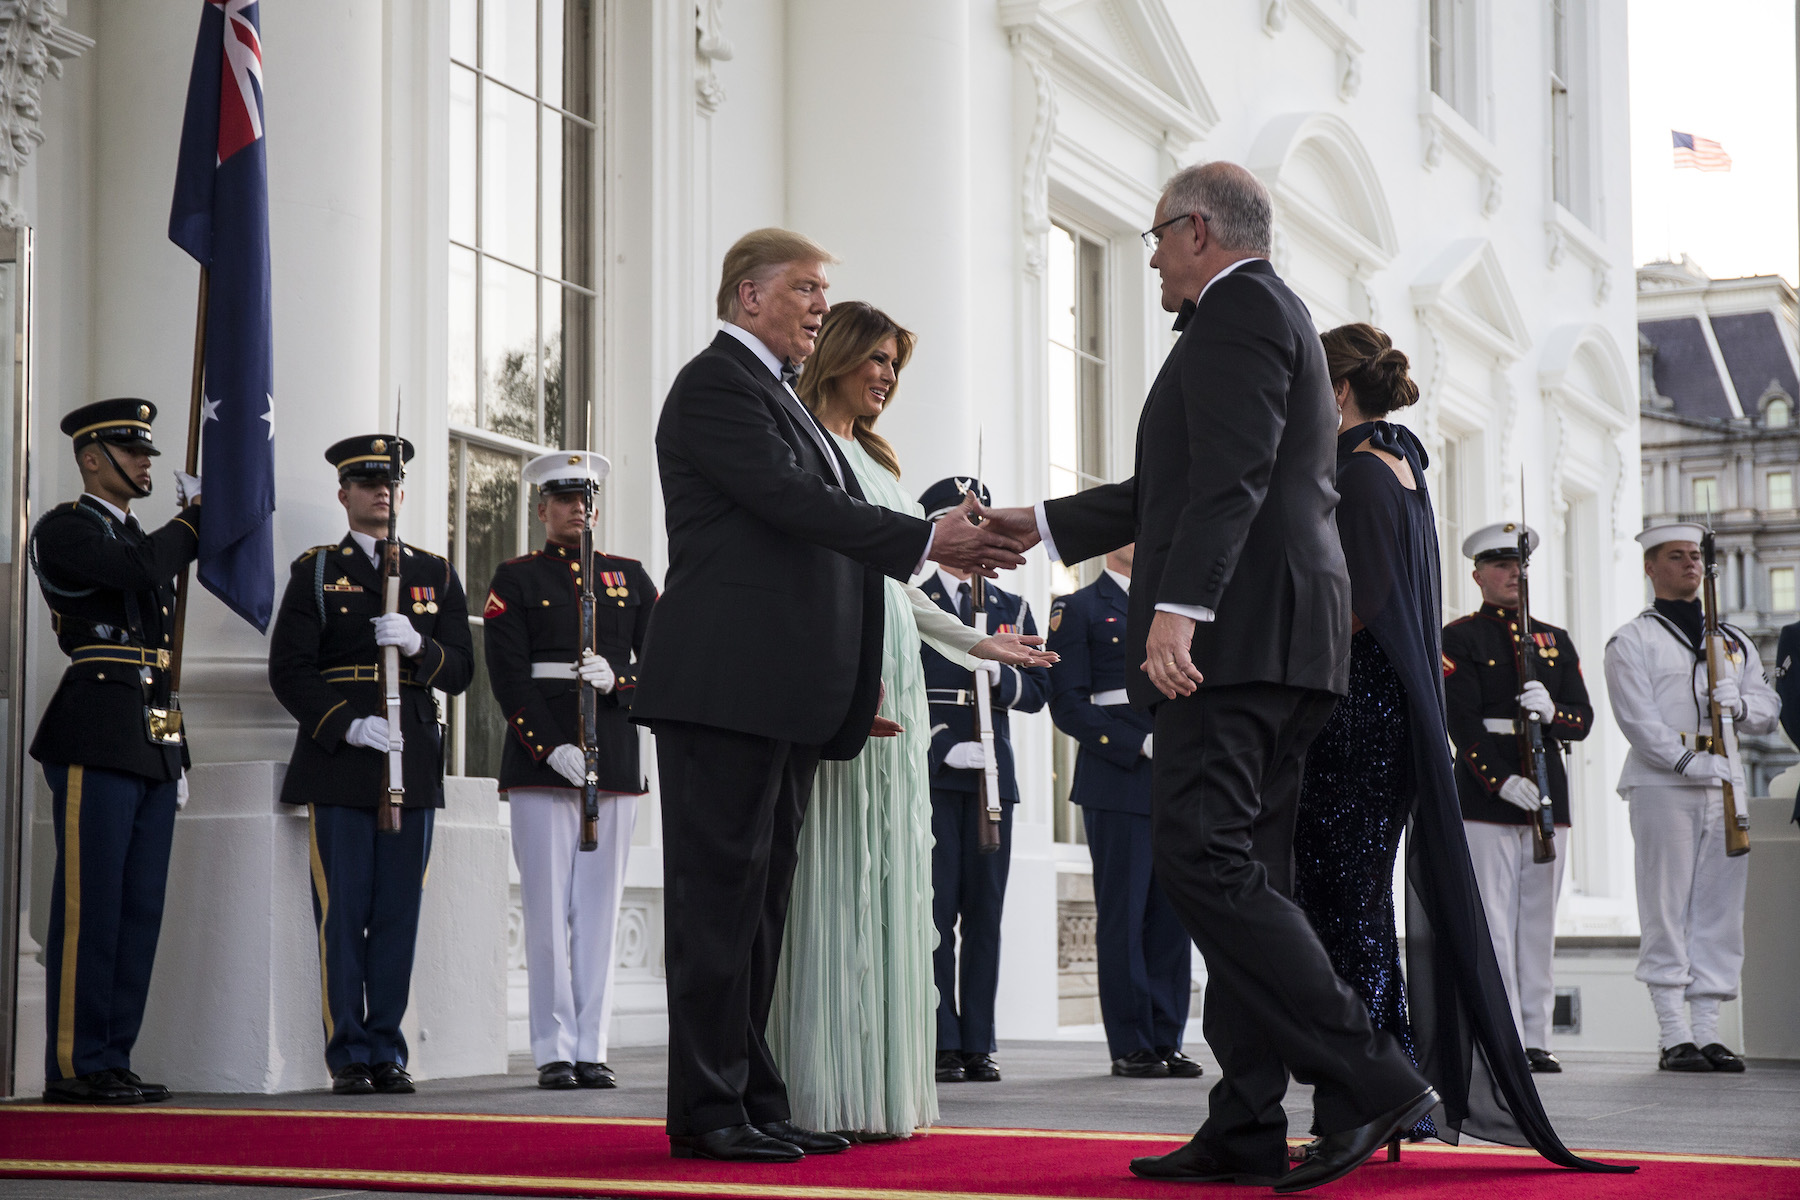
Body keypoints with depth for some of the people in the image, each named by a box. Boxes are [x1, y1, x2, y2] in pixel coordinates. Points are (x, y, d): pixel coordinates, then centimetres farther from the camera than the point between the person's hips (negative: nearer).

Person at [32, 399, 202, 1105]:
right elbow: (140, 569, -21)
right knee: (90, 907, -8)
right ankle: (73, 1067, -5)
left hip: (154, 747, 9)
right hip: (97, 742, -8)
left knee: (140, 908, 6)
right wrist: (194, 518, -3)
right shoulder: (65, 530, -2)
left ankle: (113, 1061, 10)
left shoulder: (142, 538, 24)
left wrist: (177, 755, 20)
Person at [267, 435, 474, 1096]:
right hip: (337, 764, -2)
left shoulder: (435, 574, 15)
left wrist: (417, 644, -12)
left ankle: (387, 1052, 10)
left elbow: (460, 669, 9)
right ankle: (348, 1056, 3)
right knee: (341, 913, -3)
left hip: (414, 763, 3)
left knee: (398, 914, 3)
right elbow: (289, 670, -1)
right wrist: (349, 725, -14)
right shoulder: (315, 571, 6)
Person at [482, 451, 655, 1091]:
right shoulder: (515, 579, 6)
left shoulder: (629, 577, 15)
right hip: (540, 761, -3)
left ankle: (592, 1049, 6)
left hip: (616, 762, 3)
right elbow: (507, 674, -3)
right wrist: (550, 747, -14)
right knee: (548, 910, -3)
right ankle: (554, 1051, 1)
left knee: (599, 909, 3)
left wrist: (617, 680, -11)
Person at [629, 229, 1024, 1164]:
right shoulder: (716, 384, -6)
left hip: (781, 695, 10)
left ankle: (753, 1102, 13)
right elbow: (794, 502, -17)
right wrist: (929, 540, -17)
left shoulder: (775, 392, 24)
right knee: (720, 892, -7)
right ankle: (709, 1111, -4)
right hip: (726, 684, -10)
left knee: (759, 900, 9)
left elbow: (816, 523, 21)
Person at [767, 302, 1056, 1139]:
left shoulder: (873, 458, 24)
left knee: (889, 873, 5)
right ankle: (830, 1095, -9)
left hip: (893, 678, 9)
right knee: (836, 872, -10)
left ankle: (880, 1088, 7)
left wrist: (974, 644, 25)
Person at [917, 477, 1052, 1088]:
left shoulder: (1011, 609, 17)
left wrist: (998, 673, -11)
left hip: (992, 776, 4)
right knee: (936, 910, -6)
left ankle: (979, 1046, 8)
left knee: (984, 913, 4)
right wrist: (945, 747, -14)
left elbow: (1037, 691, 10)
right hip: (930, 774, -4)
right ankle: (940, 1045, -4)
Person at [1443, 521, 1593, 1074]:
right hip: (1485, 795, -5)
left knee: (1539, 923, 6)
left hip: (1548, 794, 5)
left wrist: (1552, 712, -12)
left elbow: (1583, 718, 11)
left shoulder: (1556, 640, 18)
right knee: (1493, 923, -7)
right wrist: (1501, 781, -18)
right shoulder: (1460, 637, 2)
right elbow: (1462, 721, -8)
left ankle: (1536, 1037, 10)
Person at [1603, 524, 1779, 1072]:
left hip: (1725, 786, 5)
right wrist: (1688, 761, -18)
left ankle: (1708, 1032, 8)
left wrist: (1740, 704, -5)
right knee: (1666, 911, -6)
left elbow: (1768, 708, 18)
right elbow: (1638, 719, -8)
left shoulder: (1733, 640, 20)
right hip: (1661, 786, -5)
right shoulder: (1631, 641, 2)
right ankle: (1674, 1037, -4)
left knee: (1720, 910, 4)